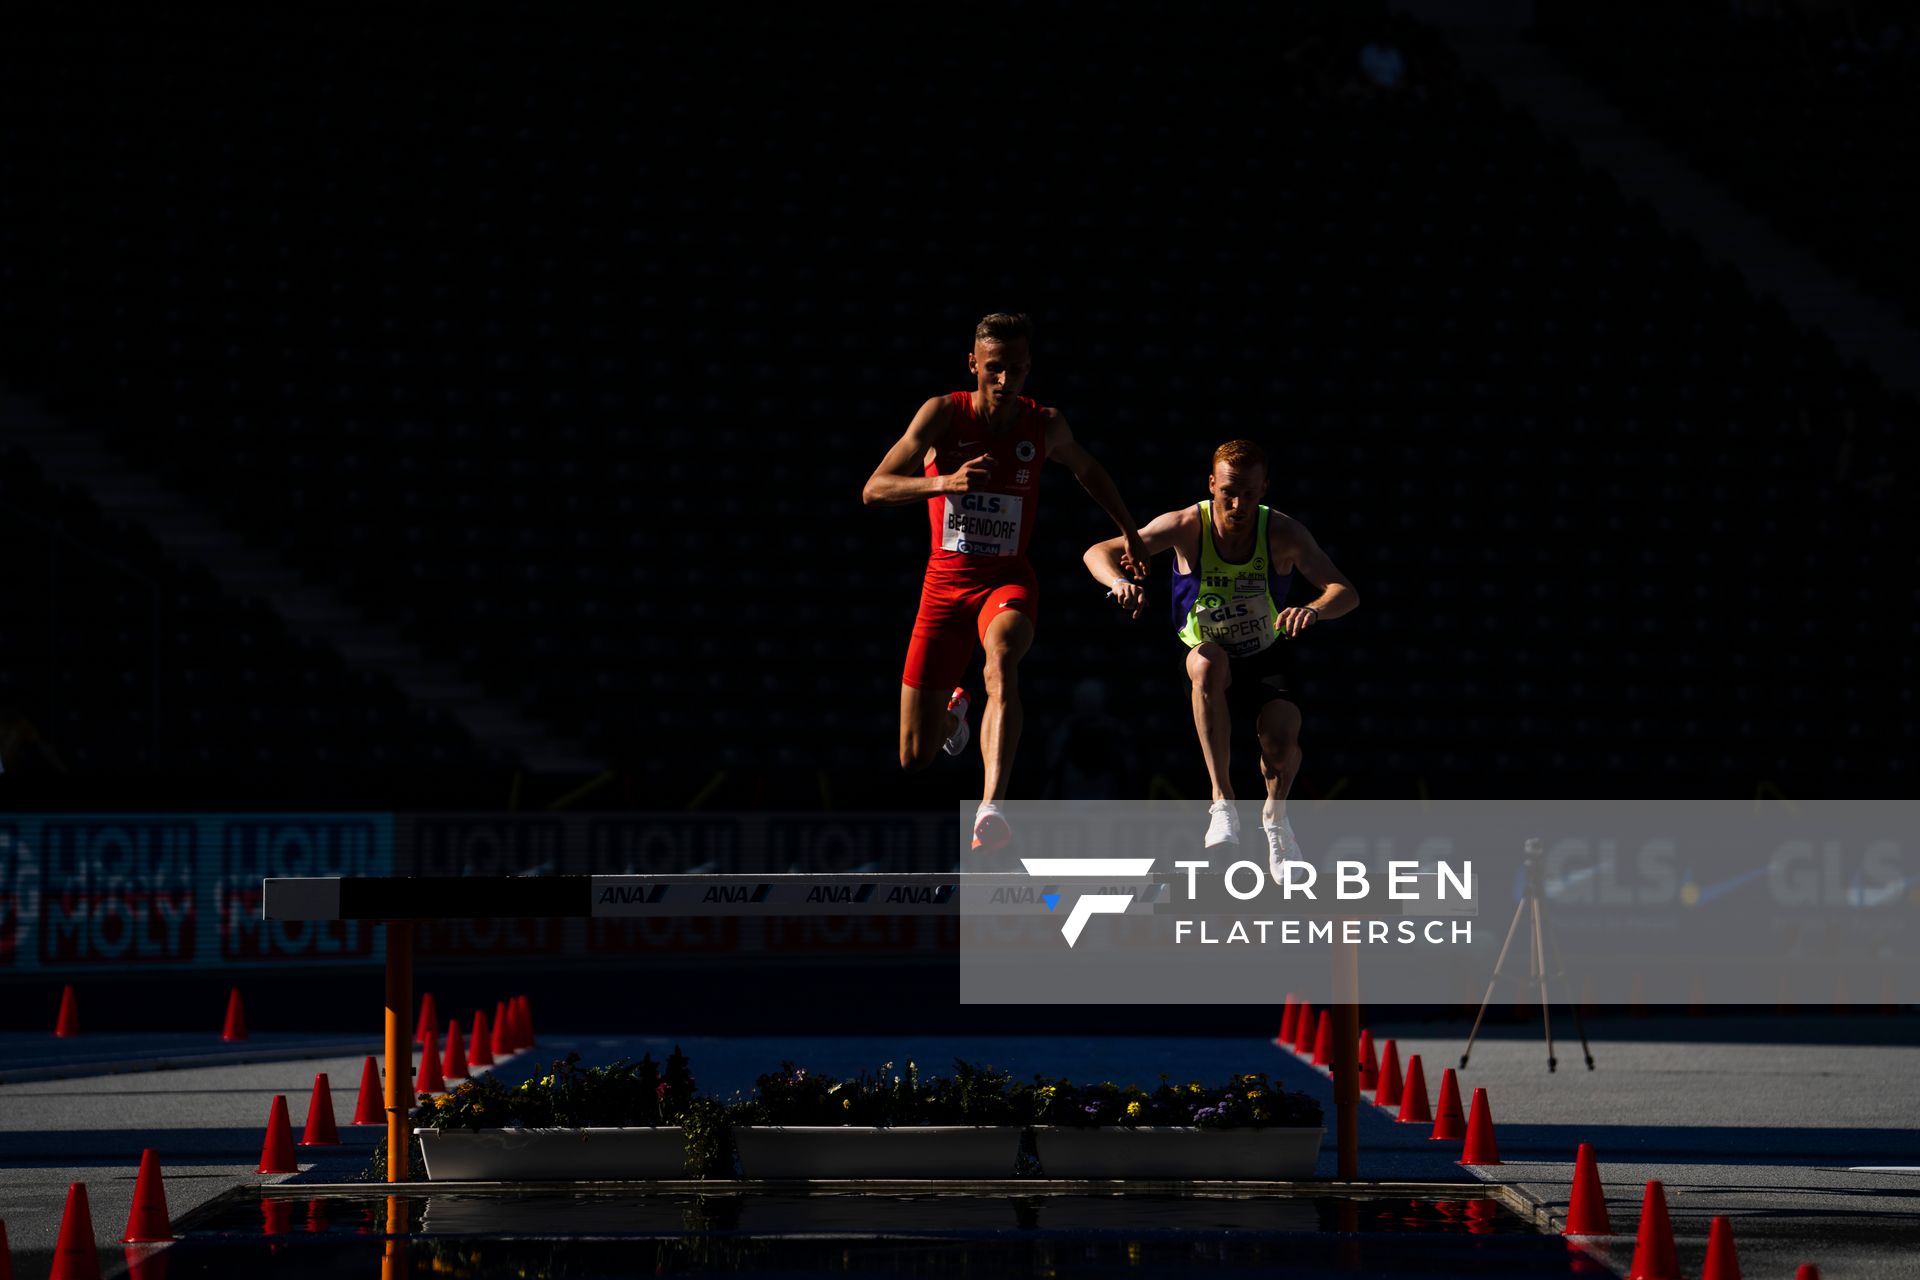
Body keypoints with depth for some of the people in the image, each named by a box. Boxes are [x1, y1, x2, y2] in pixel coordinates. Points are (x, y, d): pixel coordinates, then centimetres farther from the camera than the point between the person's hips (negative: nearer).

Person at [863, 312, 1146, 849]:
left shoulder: (1046, 426, -1)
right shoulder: (943, 413, -10)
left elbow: (1087, 469, 23)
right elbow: (873, 491, -19)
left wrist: (1128, 530, 21)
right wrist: (944, 483, -34)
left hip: (1007, 580, 0)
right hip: (945, 582, 0)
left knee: (1001, 659, -38)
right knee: (915, 758, 1)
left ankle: (991, 807, -51)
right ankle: (955, 708, 41)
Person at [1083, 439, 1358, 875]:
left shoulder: (1283, 533, -18)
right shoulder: (1187, 527, -18)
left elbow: (1346, 592, -25)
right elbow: (1098, 553, -20)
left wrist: (1315, 610, -50)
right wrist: (1119, 581, -45)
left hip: (1265, 659, 1)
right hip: (1208, 656, -1)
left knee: (1282, 740, -27)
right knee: (1208, 664, -38)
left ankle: (1275, 814, 9)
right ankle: (1222, 803, -36)